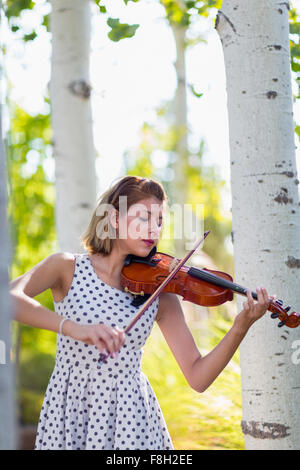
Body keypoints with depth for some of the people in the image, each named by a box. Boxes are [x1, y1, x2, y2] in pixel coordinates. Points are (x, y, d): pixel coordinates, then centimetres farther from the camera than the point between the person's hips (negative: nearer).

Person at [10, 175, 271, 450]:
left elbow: (198, 378, -4)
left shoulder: (160, 294, 0)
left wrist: (240, 328, -19)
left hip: (131, 417, 1)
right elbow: (9, 297, -22)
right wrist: (73, 327, -36)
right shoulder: (68, 268, -3)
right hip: (67, 414, -1)